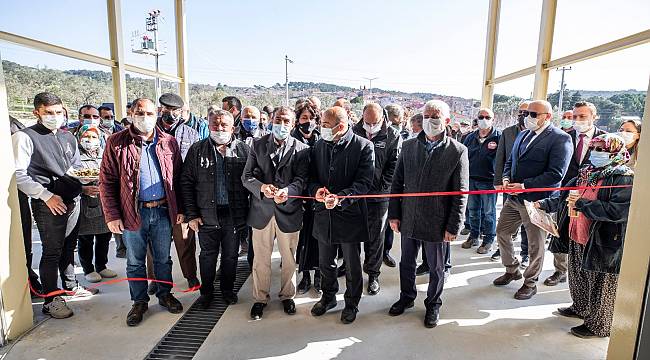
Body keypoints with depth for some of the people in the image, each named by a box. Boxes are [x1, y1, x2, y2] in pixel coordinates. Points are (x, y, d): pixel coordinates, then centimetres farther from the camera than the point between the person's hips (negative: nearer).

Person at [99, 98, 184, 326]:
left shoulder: (169, 142, 3)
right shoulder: (117, 143, -3)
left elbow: (178, 178, 6)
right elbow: (106, 181, -2)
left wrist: (180, 209, 2)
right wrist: (112, 215, -7)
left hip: (163, 211, 2)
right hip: (133, 213, -1)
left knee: (163, 258, 16)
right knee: (135, 262, 13)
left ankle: (165, 294, 35)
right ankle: (139, 302, 31)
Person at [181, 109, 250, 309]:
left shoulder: (243, 150, -1)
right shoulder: (197, 150, 0)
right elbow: (186, 183, 1)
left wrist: (247, 210, -7)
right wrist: (191, 214, -5)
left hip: (234, 214, 0)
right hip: (207, 214, 0)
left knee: (231, 255, 15)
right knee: (208, 255, 14)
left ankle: (228, 289, 36)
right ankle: (206, 292, 34)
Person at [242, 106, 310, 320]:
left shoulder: (301, 149, -1)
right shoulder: (258, 145, 4)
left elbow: (301, 179, -10)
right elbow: (246, 176, -1)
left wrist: (287, 191, -30)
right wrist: (262, 187, -21)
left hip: (289, 211, -1)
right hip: (261, 211, 1)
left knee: (289, 259, 13)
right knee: (261, 259, 12)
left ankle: (287, 295, 36)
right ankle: (260, 298, 32)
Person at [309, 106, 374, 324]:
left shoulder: (363, 146, -11)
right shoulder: (320, 145, 4)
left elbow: (364, 182, -16)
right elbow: (311, 175, 9)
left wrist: (341, 198, -29)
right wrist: (316, 190, -14)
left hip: (350, 214, -4)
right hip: (324, 214, 5)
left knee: (352, 265, 13)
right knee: (325, 263, 20)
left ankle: (351, 304, 36)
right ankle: (328, 297, 44)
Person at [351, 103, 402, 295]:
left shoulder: (392, 136, -5)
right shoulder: (354, 132, 0)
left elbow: (394, 166, -6)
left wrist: (380, 188, -12)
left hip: (378, 195, -2)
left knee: (375, 237, 10)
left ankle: (373, 273, 26)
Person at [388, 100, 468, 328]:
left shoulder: (457, 151, -8)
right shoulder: (408, 147, 1)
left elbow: (461, 194, -8)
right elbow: (397, 183, 5)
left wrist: (453, 226, -10)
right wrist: (394, 214, 1)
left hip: (437, 223, -3)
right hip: (408, 220, 3)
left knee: (436, 268, 14)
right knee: (406, 263, 19)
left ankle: (433, 304, 38)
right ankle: (407, 297, 42)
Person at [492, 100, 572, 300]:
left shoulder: (560, 139, -12)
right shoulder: (522, 135, 11)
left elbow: (556, 174, -21)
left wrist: (524, 186, -22)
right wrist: (506, 178, -1)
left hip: (538, 201, -7)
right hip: (514, 198, 7)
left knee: (535, 245, 8)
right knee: (502, 232, 15)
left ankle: (530, 283, 27)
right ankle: (512, 270, 36)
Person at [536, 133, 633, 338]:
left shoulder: (624, 179, -14)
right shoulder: (587, 173, 9)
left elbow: (618, 211, -26)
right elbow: (566, 198, 20)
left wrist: (582, 204, -24)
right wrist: (545, 204, 13)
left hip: (604, 243, -8)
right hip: (578, 237, 8)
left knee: (600, 286, 7)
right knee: (578, 277, 23)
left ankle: (599, 326, 24)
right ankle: (581, 308, 44)